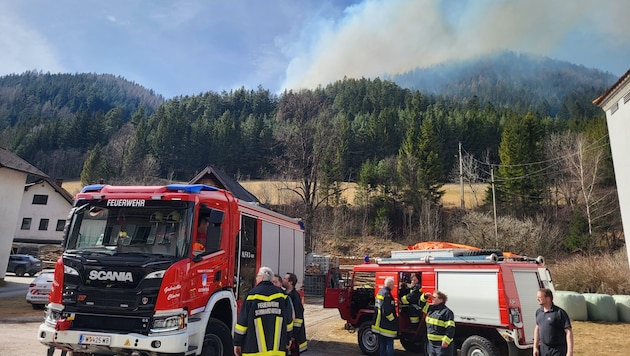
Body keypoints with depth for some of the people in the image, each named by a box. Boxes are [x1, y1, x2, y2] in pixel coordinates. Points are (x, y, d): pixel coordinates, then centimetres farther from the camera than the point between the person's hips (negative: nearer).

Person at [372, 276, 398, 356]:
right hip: (387, 325, -9)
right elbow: (387, 311, -24)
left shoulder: (380, 292, 9)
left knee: (382, 343, 17)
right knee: (389, 343, -1)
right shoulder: (387, 294, -21)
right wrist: (394, 320, -12)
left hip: (380, 324, 9)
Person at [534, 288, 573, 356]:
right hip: (543, 349, 6)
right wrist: (535, 347, 10)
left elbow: (569, 332, -15)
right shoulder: (539, 311, 6)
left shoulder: (560, 313, -14)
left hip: (557, 350, -6)